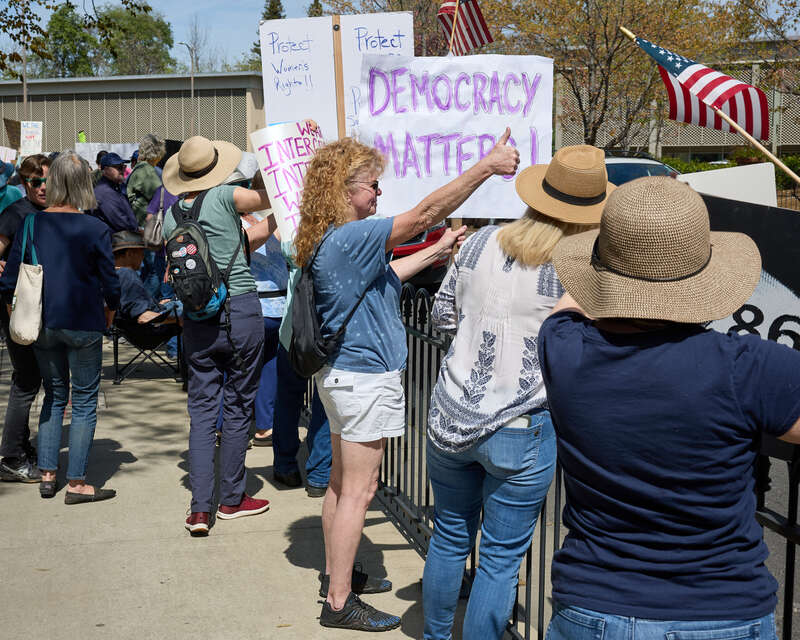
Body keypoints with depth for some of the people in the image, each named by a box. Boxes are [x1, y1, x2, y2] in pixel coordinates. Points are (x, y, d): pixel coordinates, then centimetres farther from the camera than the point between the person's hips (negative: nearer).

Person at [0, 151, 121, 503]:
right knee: (84, 402, 6)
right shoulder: (96, 229, -10)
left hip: (41, 324, 4)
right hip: (82, 324, -4)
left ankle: (47, 475, 19)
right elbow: (110, 284, -6)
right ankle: (76, 484, 7)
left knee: (54, 396, 18)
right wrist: (109, 312, 13)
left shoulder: (31, 225, -2)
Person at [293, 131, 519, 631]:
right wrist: (488, 165, -25)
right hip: (364, 377, -10)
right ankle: (339, 603, 5)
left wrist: (435, 253, 23)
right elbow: (425, 214, -27)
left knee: (343, 481, 19)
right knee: (358, 490, -3)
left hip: (344, 373, 10)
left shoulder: (335, 242, 9)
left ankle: (336, 573, 33)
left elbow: (381, 277, 22)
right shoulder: (348, 238, -22)